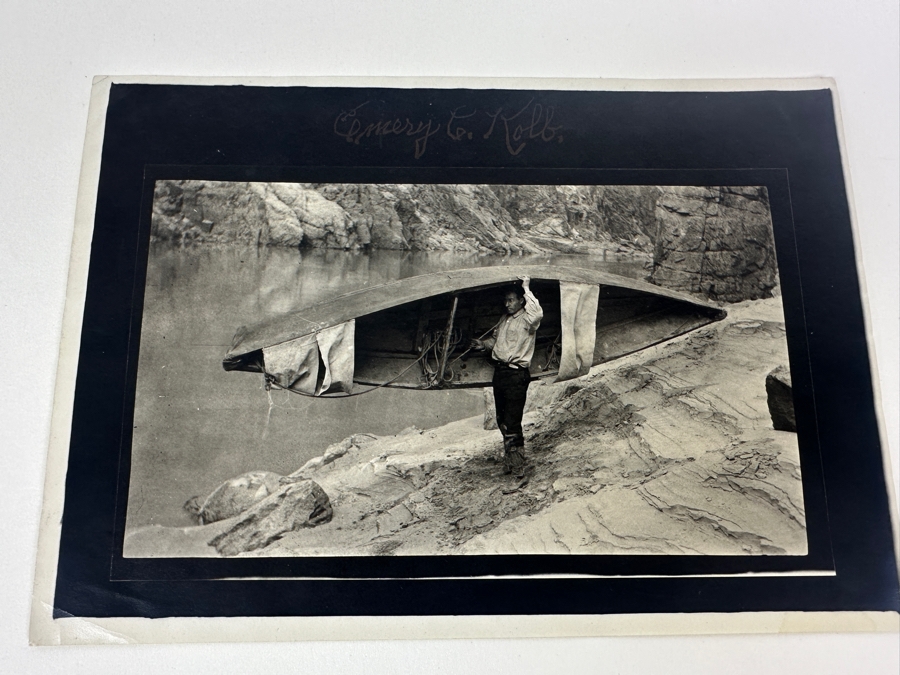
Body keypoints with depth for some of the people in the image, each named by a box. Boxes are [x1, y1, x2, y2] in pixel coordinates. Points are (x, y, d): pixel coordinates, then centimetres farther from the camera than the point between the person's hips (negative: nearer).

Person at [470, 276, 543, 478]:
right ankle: (511, 461, 32)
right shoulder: (504, 319, 16)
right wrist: (484, 344, 12)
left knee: (512, 423, -11)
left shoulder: (526, 320, -9)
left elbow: (537, 314, -34)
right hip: (499, 371, 9)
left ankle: (517, 468, -3)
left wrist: (527, 290, -25)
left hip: (516, 374, -9)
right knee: (502, 420, 16)